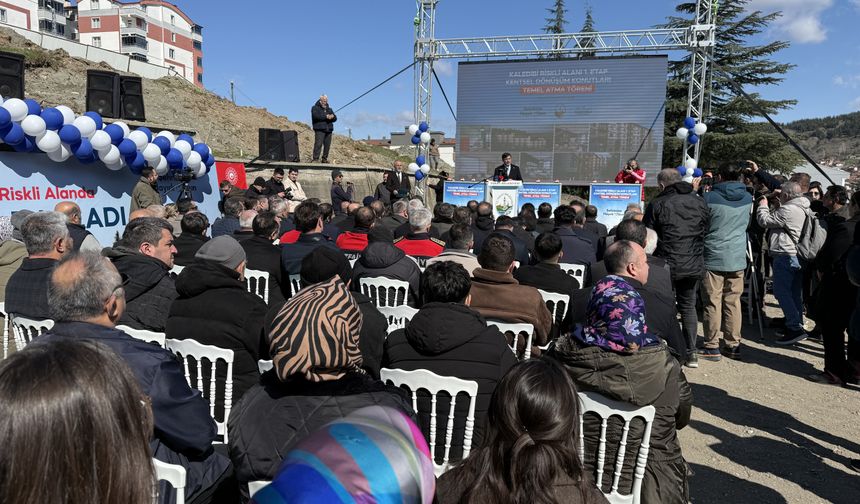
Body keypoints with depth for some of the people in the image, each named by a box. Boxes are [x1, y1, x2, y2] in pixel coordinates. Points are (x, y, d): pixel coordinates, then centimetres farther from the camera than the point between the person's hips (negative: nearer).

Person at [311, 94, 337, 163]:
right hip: (319, 129, -6)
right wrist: (326, 117, -17)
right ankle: (315, 159, -16)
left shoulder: (329, 109, 24)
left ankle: (325, 158, 10)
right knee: (318, 144, -14)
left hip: (328, 129, 6)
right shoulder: (315, 108, 7)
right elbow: (316, 116, -13)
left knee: (327, 145, 2)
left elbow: (335, 118, 13)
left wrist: (332, 117, -11)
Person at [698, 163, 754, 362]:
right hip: (738, 258, 4)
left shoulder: (709, 198, -9)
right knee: (733, 302, 10)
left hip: (713, 258, -4)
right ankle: (733, 345, 15)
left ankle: (712, 347, 4)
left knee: (712, 303, 1)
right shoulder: (747, 198, 6)